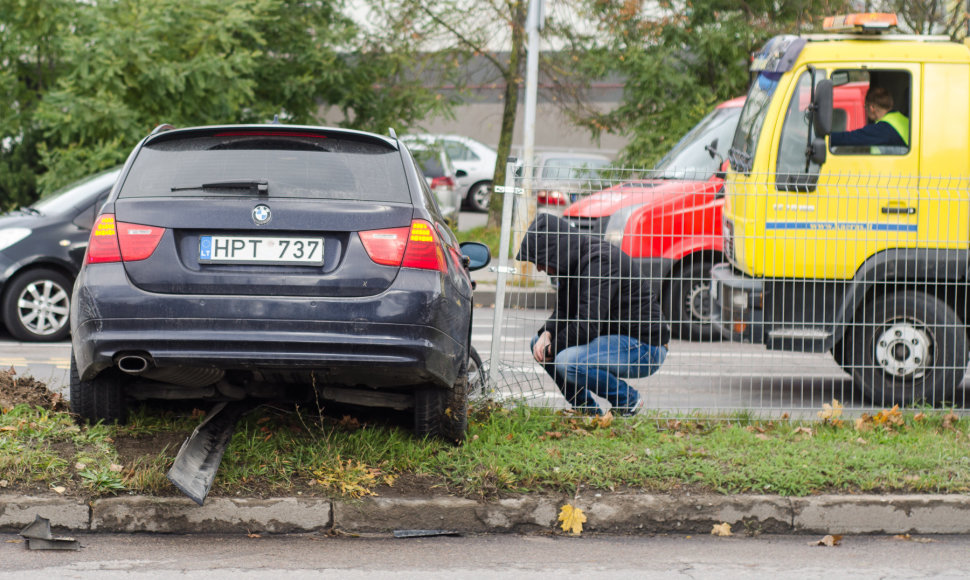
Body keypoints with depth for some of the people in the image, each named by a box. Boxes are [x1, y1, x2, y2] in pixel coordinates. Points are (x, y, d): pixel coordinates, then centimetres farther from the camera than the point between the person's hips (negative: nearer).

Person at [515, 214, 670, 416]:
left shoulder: (601, 262, -24)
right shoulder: (573, 262, 6)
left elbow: (587, 326, -29)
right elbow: (562, 312, 14)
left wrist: (552, 349, -15)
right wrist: (546, 334, -7)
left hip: (645, 347, -10)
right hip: (613, 338, 10)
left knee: (567, 361, -30)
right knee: (539, 343, 10)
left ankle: (628, 400, -7)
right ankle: (588, 410, 12)